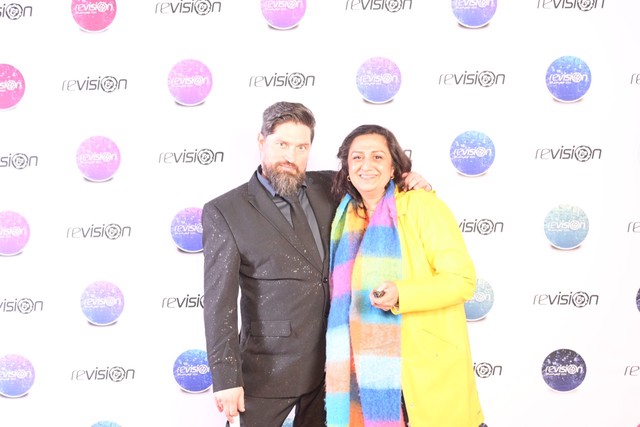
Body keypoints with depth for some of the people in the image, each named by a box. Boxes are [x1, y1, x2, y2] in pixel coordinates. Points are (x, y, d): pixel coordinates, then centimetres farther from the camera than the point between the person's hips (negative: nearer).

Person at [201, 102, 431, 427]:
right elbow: (219, 301, -12)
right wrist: (226, 377, -16)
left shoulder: (327, 188, 4)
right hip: (269, 368, -4)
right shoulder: (224, 212, -9)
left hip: (329, 362, 5)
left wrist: (410, 182, 0)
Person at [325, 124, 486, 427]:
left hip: (426, 366, -4)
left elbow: (462, 280, -12)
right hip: (368, 368, 5)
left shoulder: (422, 206, -6)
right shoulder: (346, 219, 11)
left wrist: (401, 295, -25)